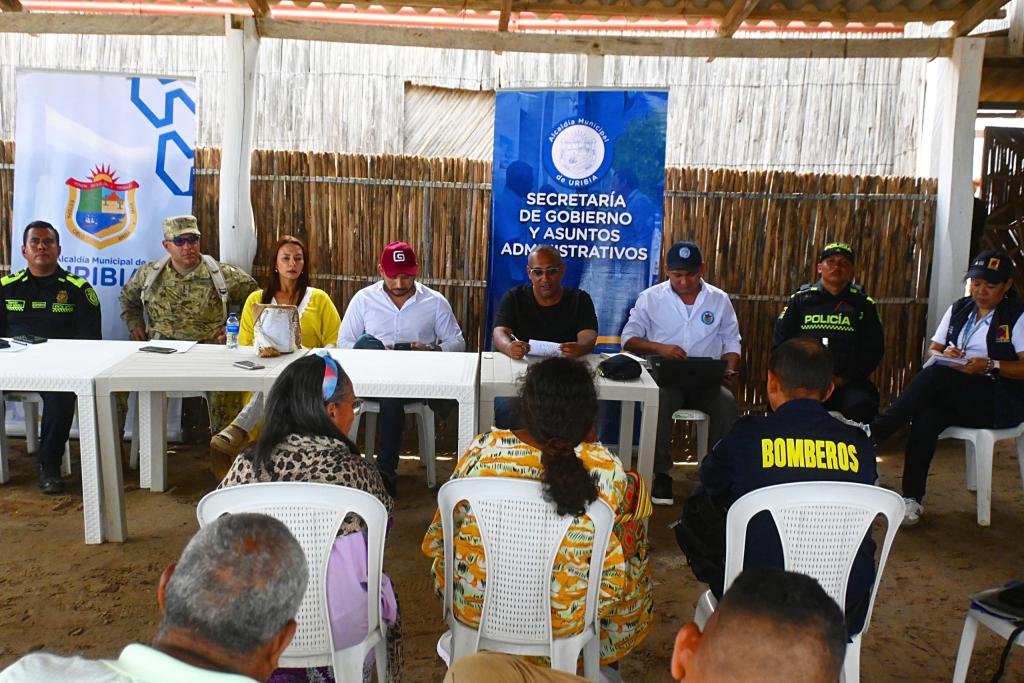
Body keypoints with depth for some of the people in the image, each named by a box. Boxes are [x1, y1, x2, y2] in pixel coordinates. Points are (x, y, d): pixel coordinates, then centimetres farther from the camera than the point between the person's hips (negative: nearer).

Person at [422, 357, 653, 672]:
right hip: (565, 619, 0)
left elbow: (438, 539, -4)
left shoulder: (483, 450, -19)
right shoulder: (607, 471, -22)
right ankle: (603, 658, 49)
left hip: (474, 607, 1)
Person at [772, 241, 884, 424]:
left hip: (847, 383, 0)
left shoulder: (863, 304, 13)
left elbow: (873, 350, 8)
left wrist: (843, 379, -5)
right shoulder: (800, 299, 13)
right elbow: (780, 342, 10)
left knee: (862, 407, -31)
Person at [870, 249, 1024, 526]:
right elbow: (932, 350, 16)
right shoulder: (958, 309, 17)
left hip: (998, 399, -4)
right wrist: (944, 354, -7)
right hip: (952, 396, 4)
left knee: (937, 374, -33)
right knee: (926, 418, -31)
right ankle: (912, 499, -26)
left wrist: (989, 365, -21)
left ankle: (875, 431, -35)